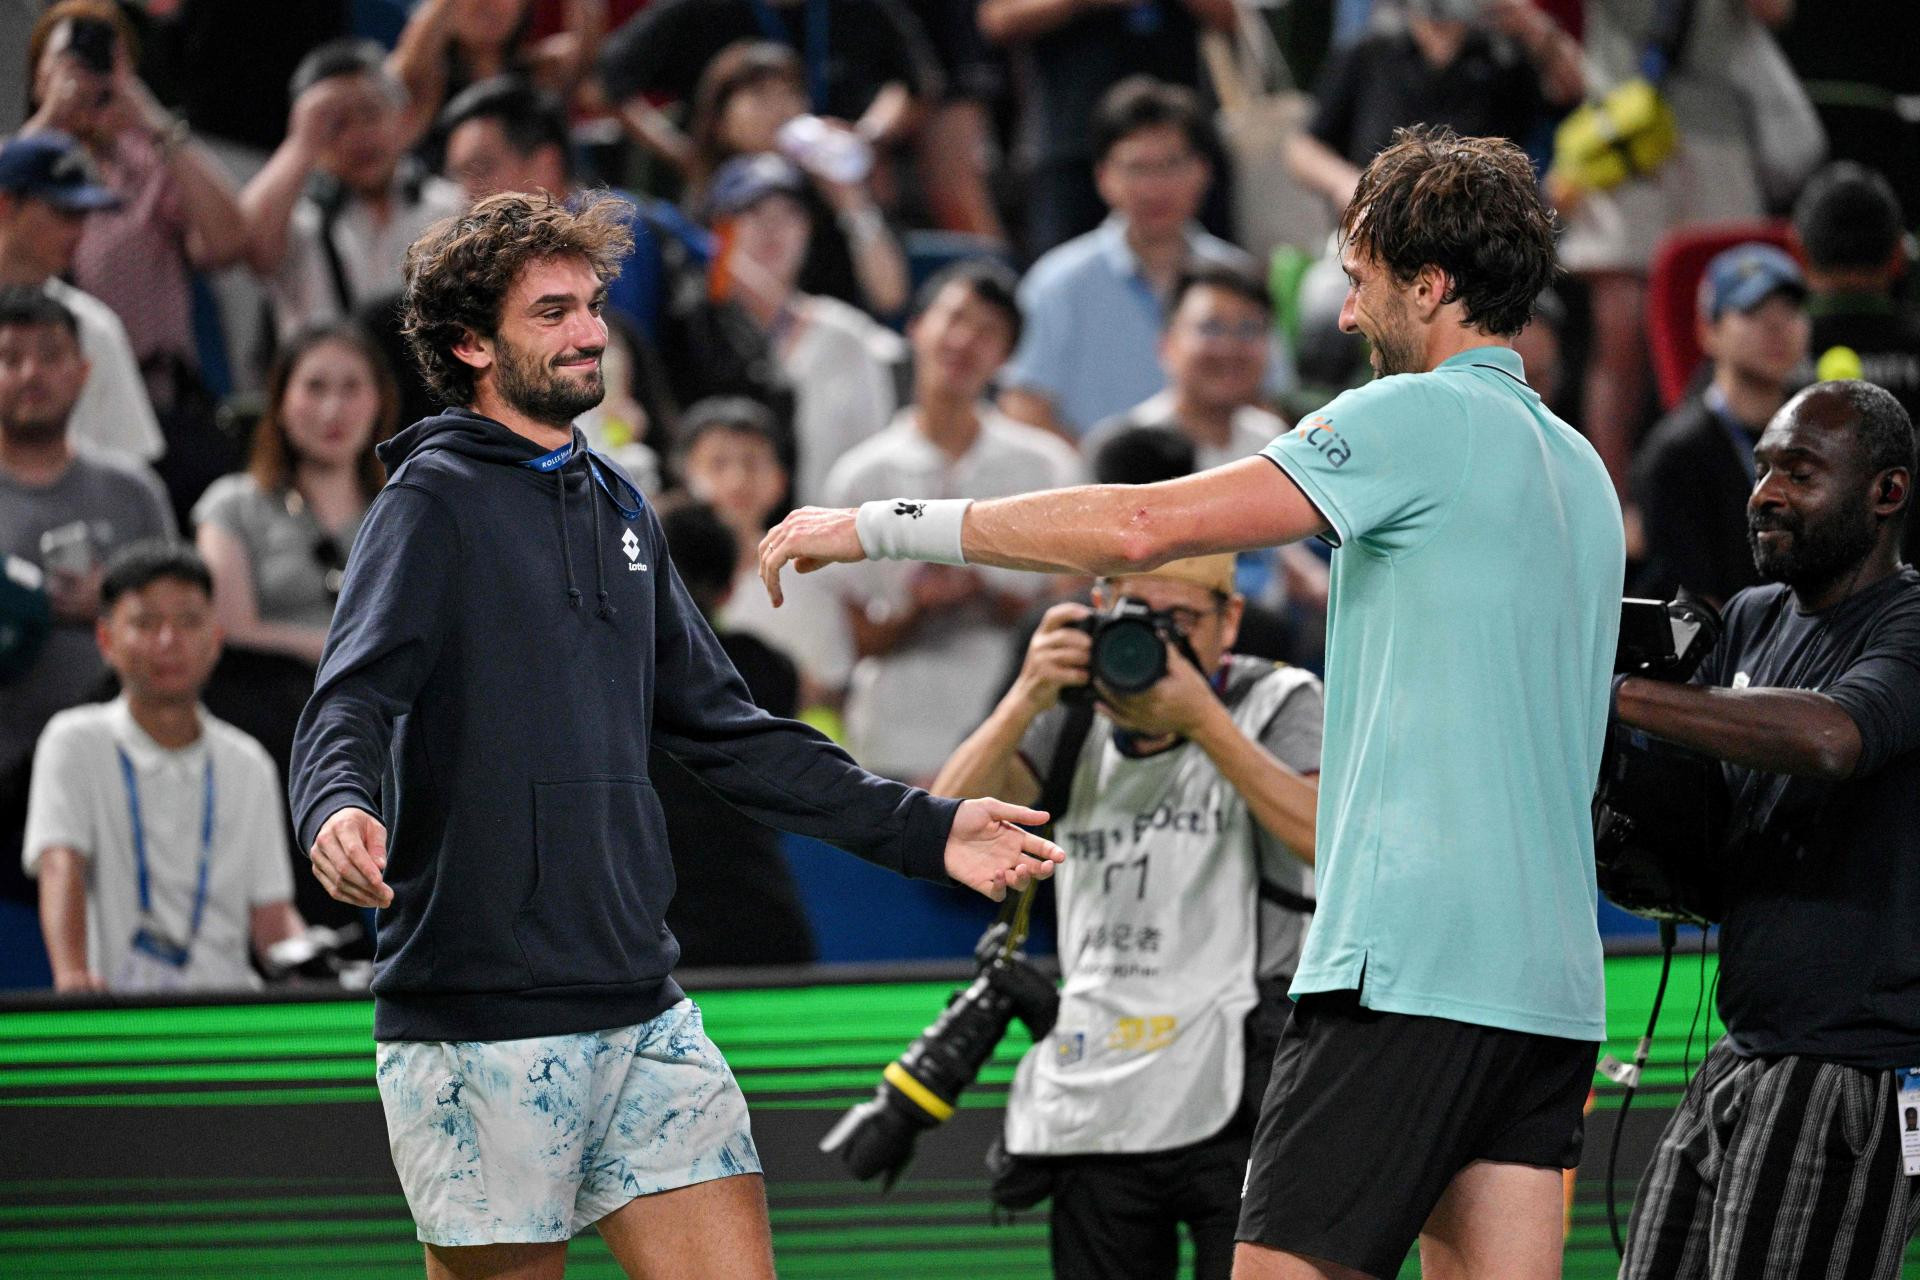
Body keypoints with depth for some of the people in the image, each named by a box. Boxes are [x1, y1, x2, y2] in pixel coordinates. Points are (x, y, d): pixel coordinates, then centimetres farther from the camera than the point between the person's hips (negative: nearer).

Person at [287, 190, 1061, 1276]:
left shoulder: (617, 508, 18)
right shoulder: (436, 502, -5)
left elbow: (722, 728, 24)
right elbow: (351, 701, -18)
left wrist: (921, 830, 19)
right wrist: (339, 804, -41)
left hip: (644, 1016, 7)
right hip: (480, 1027, -7)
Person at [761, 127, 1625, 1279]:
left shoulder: (1421, 418, -7)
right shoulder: (1582, 470, 20)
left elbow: (1143, 528, -11)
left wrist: (882, 525, -6)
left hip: (1415, 967, -8)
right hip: (1553, 980, 8)